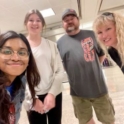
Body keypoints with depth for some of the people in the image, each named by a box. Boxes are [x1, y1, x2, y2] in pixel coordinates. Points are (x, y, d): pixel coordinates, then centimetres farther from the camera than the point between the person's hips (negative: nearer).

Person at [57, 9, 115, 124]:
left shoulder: (91, 34, 2)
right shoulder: (60, 42, 2)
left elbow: (102, 54, 10)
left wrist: (93, 67, 1)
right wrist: (72, 71, -1)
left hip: (99, 88, 0)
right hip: (78, 92, 1)